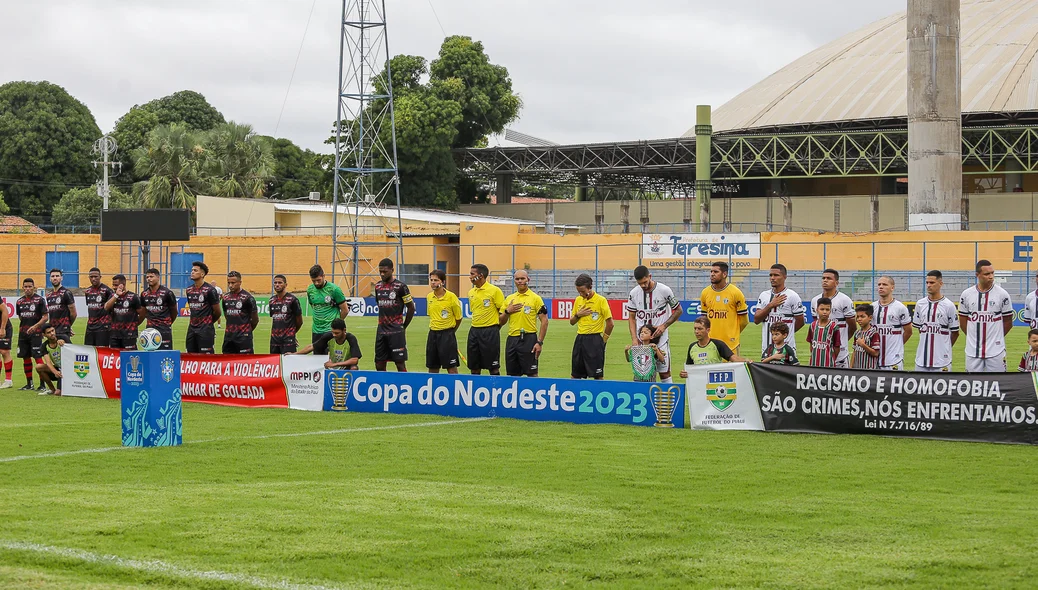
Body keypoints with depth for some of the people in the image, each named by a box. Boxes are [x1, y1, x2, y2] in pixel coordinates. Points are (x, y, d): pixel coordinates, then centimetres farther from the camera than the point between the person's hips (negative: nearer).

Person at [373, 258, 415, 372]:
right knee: (379, 364, 5)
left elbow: (411, 308, -2)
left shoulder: (400, 286, -7)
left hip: (396, 332, -6)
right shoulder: (378, 286, 11)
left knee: (400, 363, -5)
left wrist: (403, 327, 4)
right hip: (381, 331, 6)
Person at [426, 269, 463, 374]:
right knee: (432, 367, 8)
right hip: (433, 333, 5)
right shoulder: (429, 297, 5)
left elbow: (458, 318, 0)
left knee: (451, 368, -5)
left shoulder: (451, 297, -10)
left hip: (447, 334, -5)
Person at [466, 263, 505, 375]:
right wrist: (476, 327, 13)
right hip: (474, 331, 6)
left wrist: (493, 328, -3)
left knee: (493, 367, -3)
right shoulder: (471, 292, 11)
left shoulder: (494, 290, -9)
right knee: (474, 367, 7)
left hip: (490, 332, -6)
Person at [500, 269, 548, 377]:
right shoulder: (509, 299, 13)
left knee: (531, 373, -4)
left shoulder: (535, 298, -2)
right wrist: (507, 311, -4)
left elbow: (544, 321, -6)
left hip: (528, 339, -5)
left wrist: (540, 342, -13)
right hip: (512, 339, 5)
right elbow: (501, 322, 16)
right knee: (512, 374, 8)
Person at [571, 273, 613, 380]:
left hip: (594, 340, -6)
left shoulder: (601, 300, -8)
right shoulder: (578, 300, 9)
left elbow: (610, 323, -7)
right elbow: (571, 322, 17)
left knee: (597, 375, -3)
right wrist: (578, 315, -3)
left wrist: (603, 340, -2)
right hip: (580, 339, 6)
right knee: (575, 375, 8)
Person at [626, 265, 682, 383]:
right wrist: (634, 339, -2)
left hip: (660, 337, -3)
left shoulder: (664, 290, -8)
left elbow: (678, 310, 4)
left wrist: (664, 326, -8)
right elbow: (631, 318, 9)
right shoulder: (634, 293, 1)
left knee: (665, 373, -1)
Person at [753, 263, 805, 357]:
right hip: (767, 346, 5)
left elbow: (800, 321, 1)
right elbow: (756, 320, 3)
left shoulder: (792, 296, -3)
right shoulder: (764, 296, 11)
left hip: (787, 346, -5)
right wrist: (770, 305, -8)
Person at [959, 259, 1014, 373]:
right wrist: (976, 337, 8)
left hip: (995, 350, -2)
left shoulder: (1002, 294, -3)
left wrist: (996, 337, 7)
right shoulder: (966, 294, 2)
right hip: (973, 350, 2)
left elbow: (1008, 322, 4)